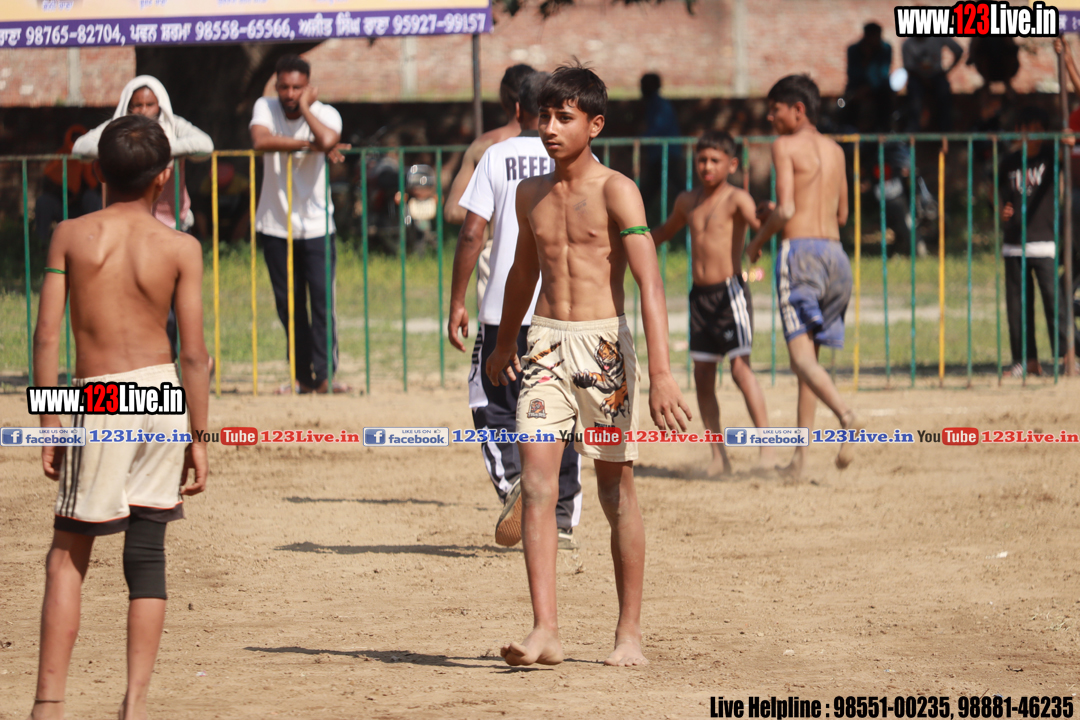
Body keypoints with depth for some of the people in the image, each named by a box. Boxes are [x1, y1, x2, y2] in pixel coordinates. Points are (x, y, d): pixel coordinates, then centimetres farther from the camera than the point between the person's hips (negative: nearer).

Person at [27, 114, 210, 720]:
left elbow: (47, 336, -3)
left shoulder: (71, 237, -1)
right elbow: (195, 353, -3)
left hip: (99, 402, -1)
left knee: (69, 555, 7)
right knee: (148, 554, 9)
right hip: (163, 395, 1)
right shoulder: (181, 248, -2)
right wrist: (200, 437, 3)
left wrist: (49, 424, 4)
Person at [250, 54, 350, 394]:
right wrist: (311, 145, -24)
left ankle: (324, 374, -8)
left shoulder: (325, 113, -7)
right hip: (275, 224, 2)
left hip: (316, 225, -2)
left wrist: (305, 108, -18)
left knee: (323, 299, -10)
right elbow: (260, 140, -25)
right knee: (289, 303, 6)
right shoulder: (265, 108, -3)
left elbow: (328, 140, -32)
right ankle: (302, 376, 14)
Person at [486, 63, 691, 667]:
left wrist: (661, 373, -25)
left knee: (616, 489, 4)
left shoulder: (616, 191, -7)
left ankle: (631, 633, 16)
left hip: (604, 343, -4)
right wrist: (505, 345, 39)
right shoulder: (531, 194, 11)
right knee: (536, 484, -11)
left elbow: (651, 283, -15)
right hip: (546, 343, 4)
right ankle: (546, 632, -16)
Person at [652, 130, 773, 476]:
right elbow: (665, 232, 33)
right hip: (700, 294, 6)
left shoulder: (736, 198, -5)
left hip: (730, 290, -6)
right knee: (702, 375, 3)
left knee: (740, 366, -16)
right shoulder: (688, 201, 14)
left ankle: (767, 446, -16)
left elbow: (756, 220, -26)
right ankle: (719, 456, 9)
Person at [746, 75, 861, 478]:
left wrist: (758, 241, 4)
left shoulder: (786, 146, -3)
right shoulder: (834, 151, 18)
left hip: (799, 248, -7)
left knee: (801, 355, -13)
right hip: (834, 251, 7)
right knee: (810, 352, 13)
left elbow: (786, 209, -13)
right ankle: (801, 453, 11)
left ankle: (846, 416, -38)